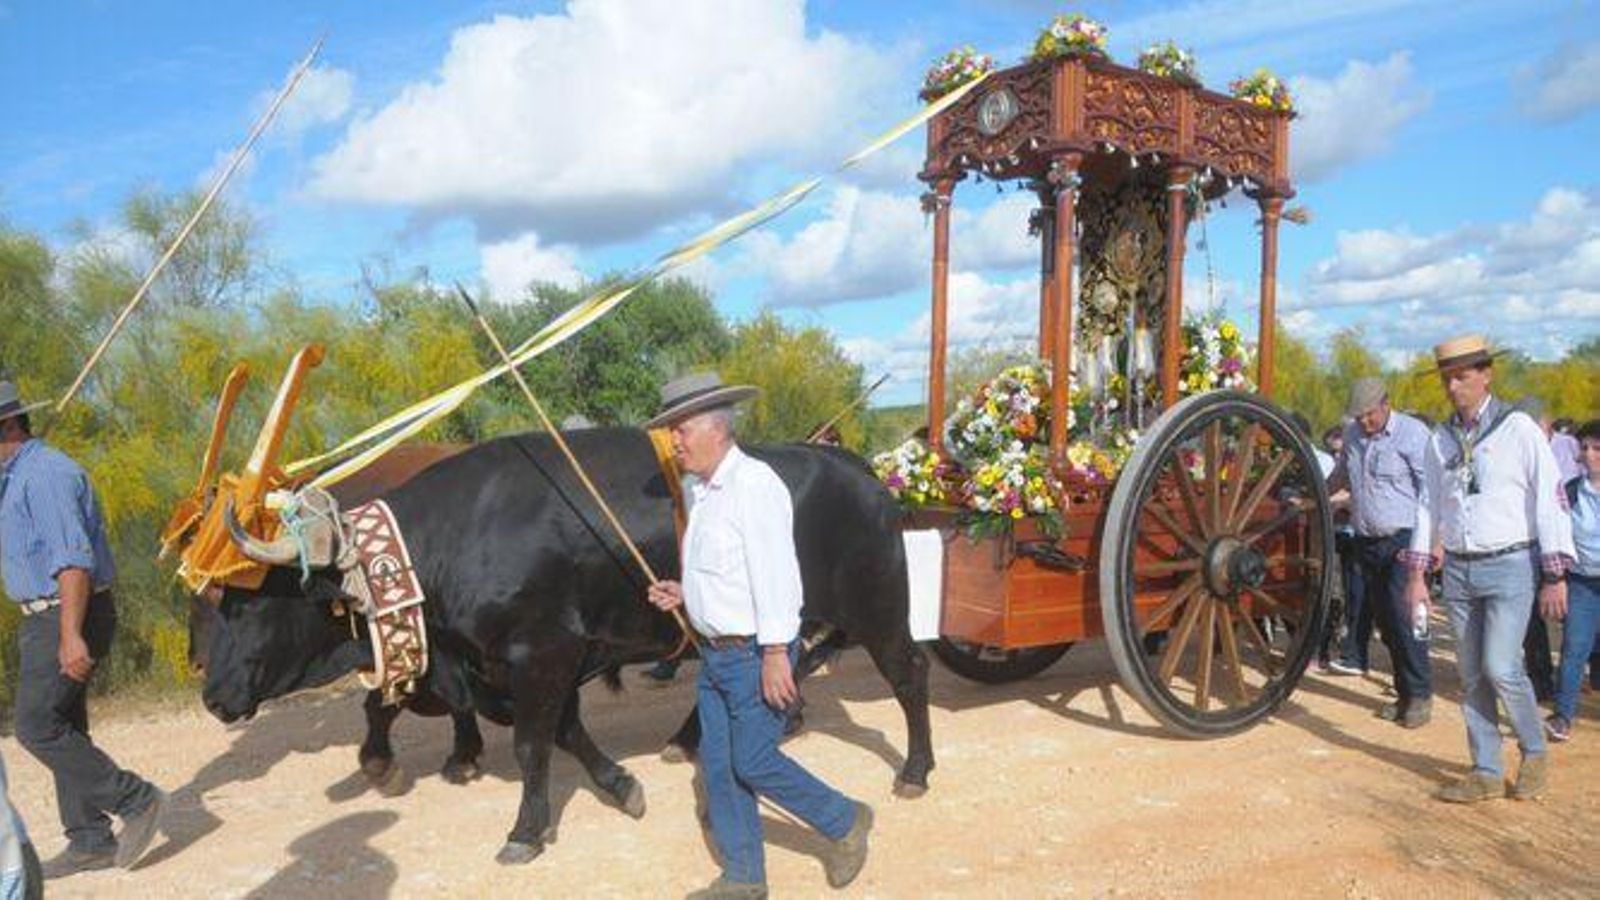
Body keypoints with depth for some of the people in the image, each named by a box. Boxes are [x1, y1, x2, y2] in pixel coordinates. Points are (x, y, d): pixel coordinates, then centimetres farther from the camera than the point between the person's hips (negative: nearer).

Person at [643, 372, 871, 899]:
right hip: (716, 652, 9)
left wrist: (775, 654, -23)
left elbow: (774, 574, -22)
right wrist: (684, 593, 6)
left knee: (753, 762, -2)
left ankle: (845, 823, 20)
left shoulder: (754, 484, -18)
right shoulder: (702, 491, 10)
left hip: (756, 652, -9)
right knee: (716, 763, 12)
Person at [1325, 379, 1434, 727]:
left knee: (1402, 616, -10)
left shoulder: (1412, 433, -8)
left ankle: (1420, 695, 2)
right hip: (1365, 541, 6)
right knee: (1384, 619, 8)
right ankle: (1404, 693, 17)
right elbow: (1340, 476, 29)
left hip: (1402, 541, -6)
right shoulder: (1352, 434, 12)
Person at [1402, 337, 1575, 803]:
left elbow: (1550, 501, -7)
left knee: (1500, 668, -12)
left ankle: (1535, 752, 15)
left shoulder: (1518, 429, -5)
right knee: (1472, 676, 8)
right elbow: (1429, 507, 13)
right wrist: (1417, 573, 9)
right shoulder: (1440, 439, 9)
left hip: (1510, 567, -5)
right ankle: (1487, 773, 18)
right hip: (1458, 571, 5)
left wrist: (1555, 576, -10)